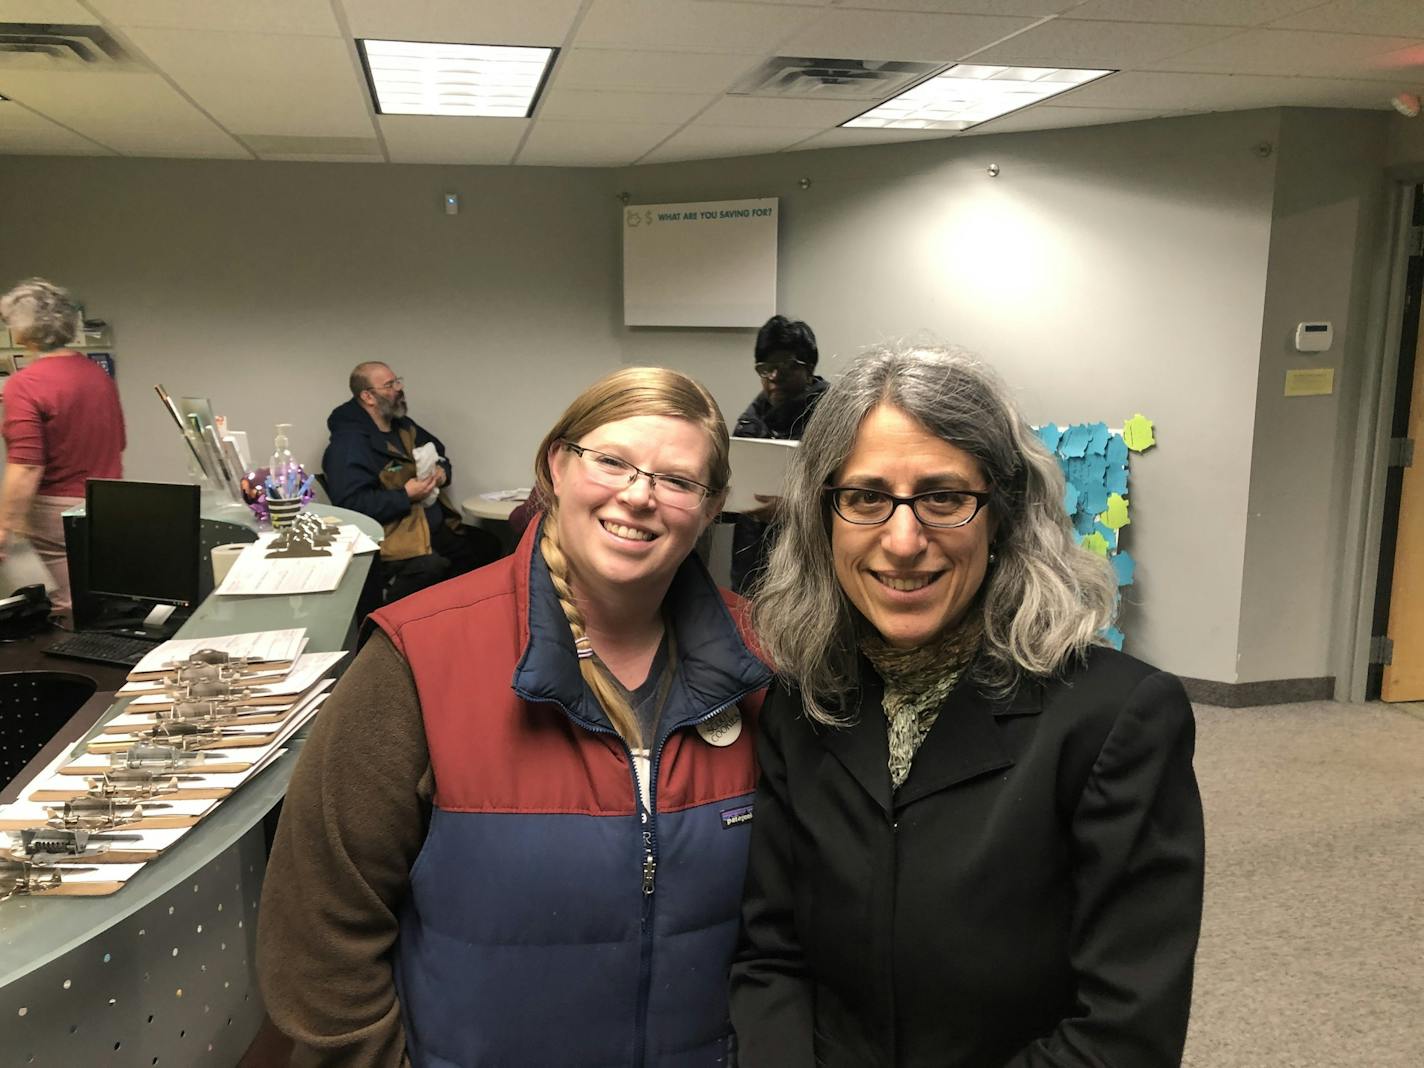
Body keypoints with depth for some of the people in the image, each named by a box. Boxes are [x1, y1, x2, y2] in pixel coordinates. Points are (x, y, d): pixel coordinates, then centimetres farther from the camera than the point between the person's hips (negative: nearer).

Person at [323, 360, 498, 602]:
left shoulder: (403, 426, 18)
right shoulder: (348, 443, -10)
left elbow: (439, 453, 35)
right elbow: (350, 503, -20)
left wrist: (442, 472, 11)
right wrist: (405, 496, -18)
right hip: (396, 538, -9)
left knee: (488, 545, -10)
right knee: (433, 568, -37)